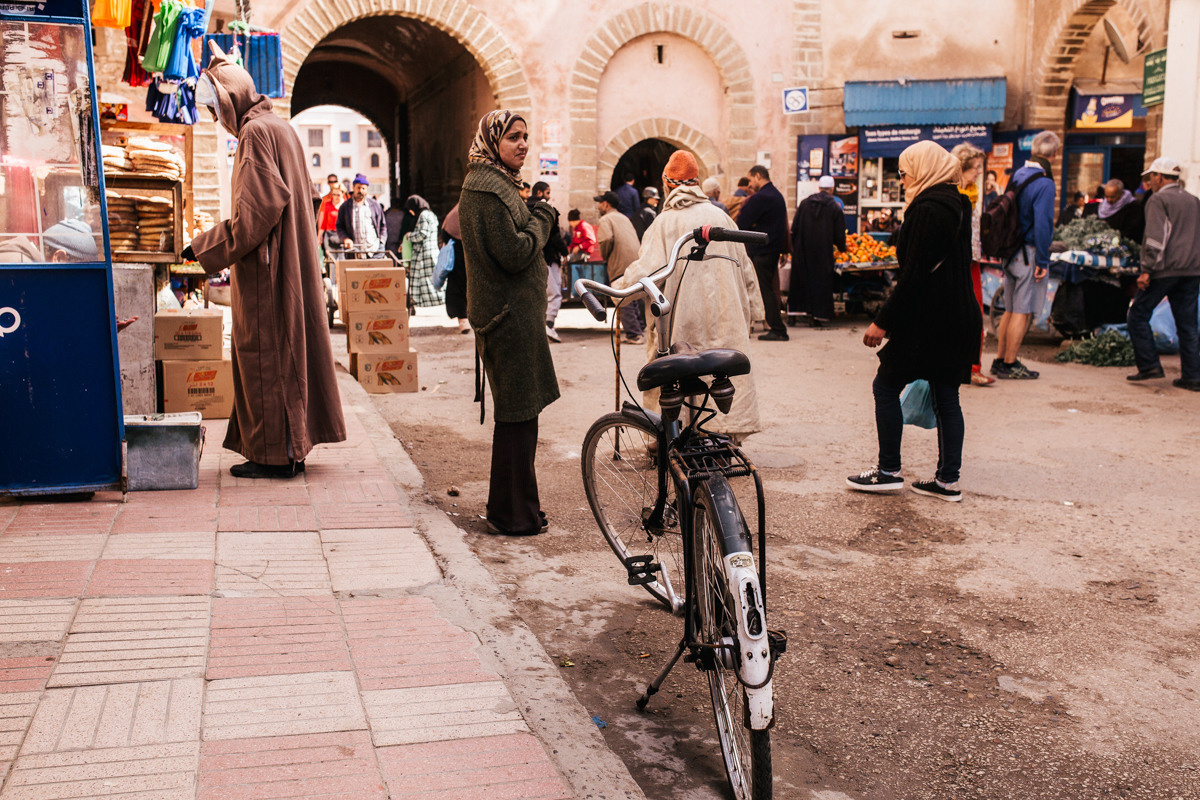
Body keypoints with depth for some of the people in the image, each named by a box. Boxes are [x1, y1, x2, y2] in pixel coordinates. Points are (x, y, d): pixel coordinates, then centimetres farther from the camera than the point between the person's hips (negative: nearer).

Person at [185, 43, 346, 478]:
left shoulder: (256, 133, -14)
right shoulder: (281, 128, 16)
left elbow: (256, 209, -22)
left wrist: (206, 245, -15)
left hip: (265, 267, -10)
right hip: (289, 261, 10)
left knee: (264, 355, -4)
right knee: (284, 348, 12)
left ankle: (274, 454, 2)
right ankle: (291, 446, 17)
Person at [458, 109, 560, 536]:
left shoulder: (495, 183, 18)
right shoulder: (489, 187, -16)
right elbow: (515, 253, -22)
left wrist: (539, 215, 7)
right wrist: (542, 216, -8)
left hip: (507, 313, 11)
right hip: (510, 314, -11)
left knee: (515, 413, 15)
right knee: (517, 414, -4)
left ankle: (510, 510, 25)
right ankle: (514, 515, 6)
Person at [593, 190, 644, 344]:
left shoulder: (606, 219, -3)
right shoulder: (624, 218, 23)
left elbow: (607, 240, -19)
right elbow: (634, 238, 18)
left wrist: (605, 256, -3)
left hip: (620, 264, -8)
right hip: (636, 261, 8)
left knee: (624, 301, -4)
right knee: (634, 296, 18)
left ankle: (633, 335, -6)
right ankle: (640, 327, 23)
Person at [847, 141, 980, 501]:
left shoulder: (928, 209, -15)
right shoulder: (955, 205, 14)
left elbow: (913, 276, -20)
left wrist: (882, 321, -17)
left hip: (927, 320, -9)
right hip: (958, 319, 9)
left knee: (886, 387, 2)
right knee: (945, 395, 10)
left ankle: (889, 471, 7)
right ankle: (948, 480, 13)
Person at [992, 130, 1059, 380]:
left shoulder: (1017, 175, 9)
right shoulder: (1044, 183, -16)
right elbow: (1042, 224, -20)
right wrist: (1043, 261, -15)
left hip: (1012, 253, 8)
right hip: (1029, 254, -8)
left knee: (1010, 310, 15)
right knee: (1023, 312, -1)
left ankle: (1000, 360, 20)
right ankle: (1010, 365, 3)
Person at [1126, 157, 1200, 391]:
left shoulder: (1158, 200, -3)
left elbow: (1156, 237, -15)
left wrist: (1147, 270, -16)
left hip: (1165, 269, -7)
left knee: (1138, 315, 2)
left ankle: (1149, 365, -4)